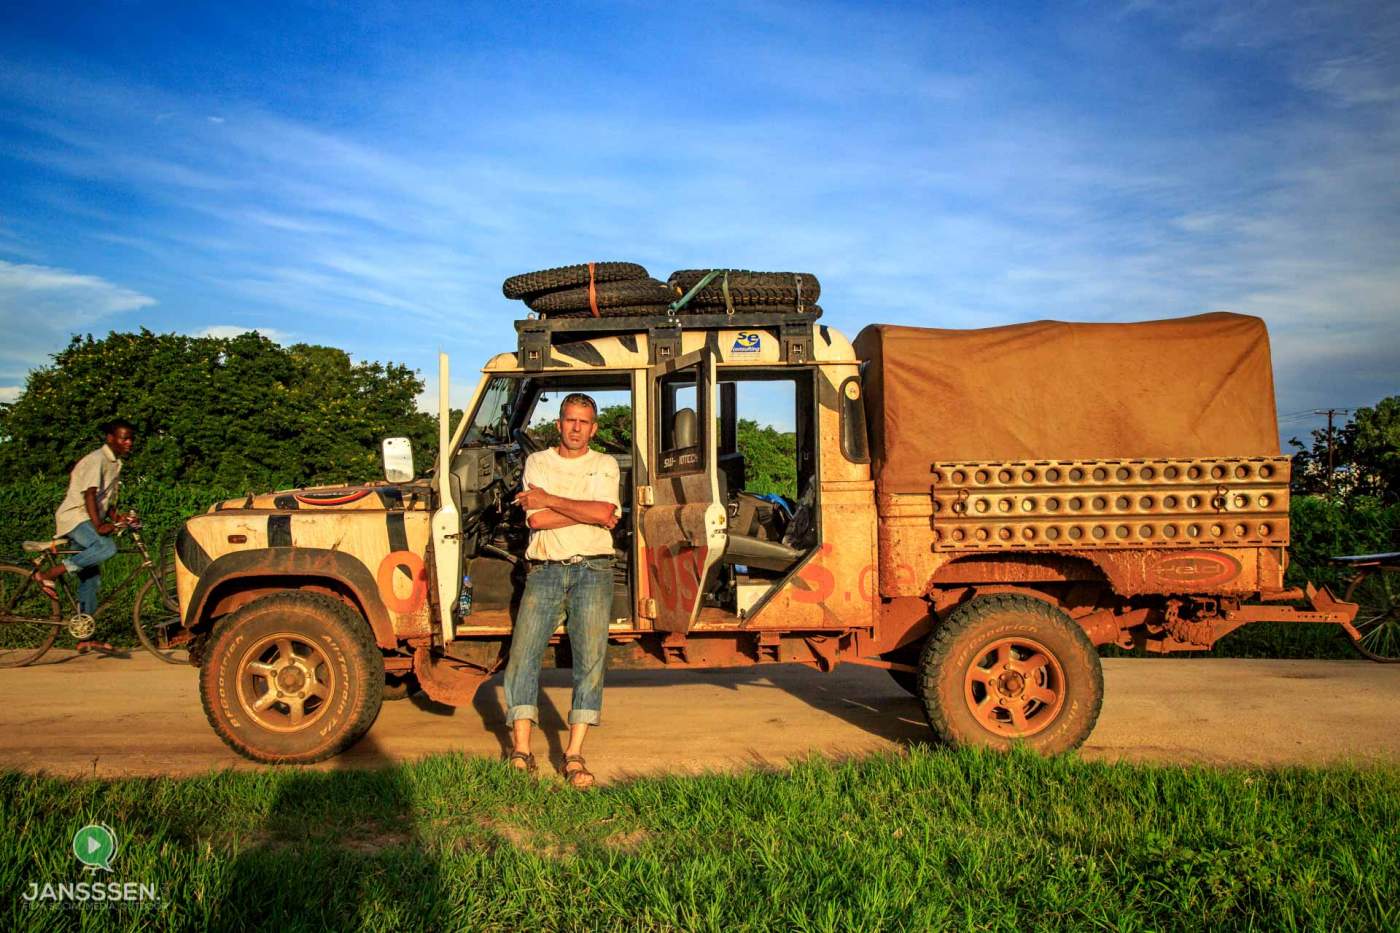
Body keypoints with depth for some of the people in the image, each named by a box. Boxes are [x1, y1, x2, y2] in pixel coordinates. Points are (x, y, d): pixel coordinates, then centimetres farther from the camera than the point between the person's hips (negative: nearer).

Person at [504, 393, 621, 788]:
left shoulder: (605, 465, 10)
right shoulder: (537, 462, 11)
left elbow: (604, 512, -10)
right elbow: (536, 520, -4)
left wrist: (547, 499, -6)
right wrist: (588, 513, -6)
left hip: (592, 569, -1)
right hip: (545, 571, 1)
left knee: (590, 658, -9)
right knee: (522, 655, -7)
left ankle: (575, 755, -5)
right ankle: (521, 752, -1)